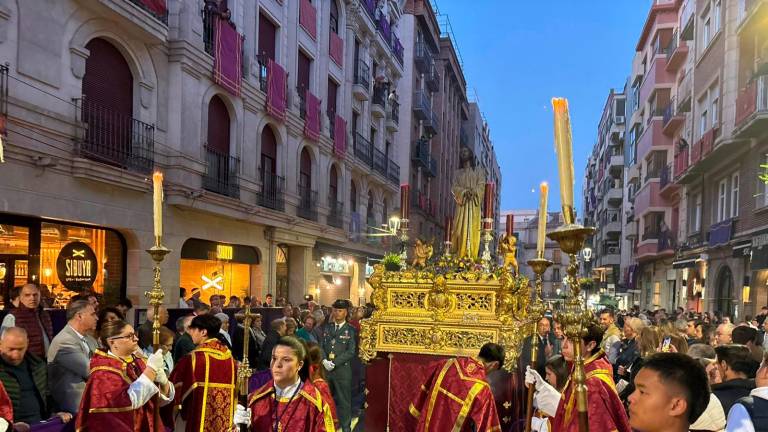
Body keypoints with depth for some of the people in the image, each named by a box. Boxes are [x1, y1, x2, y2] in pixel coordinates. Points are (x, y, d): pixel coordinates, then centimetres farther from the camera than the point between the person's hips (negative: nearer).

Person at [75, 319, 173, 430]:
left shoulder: (138, 362, 1)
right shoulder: (104, 370, -17)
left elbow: (165, 398, -1)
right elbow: (128, 402, -30)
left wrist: (163, 382, -22)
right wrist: (152, 369, -28)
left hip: (147, 426, 6)